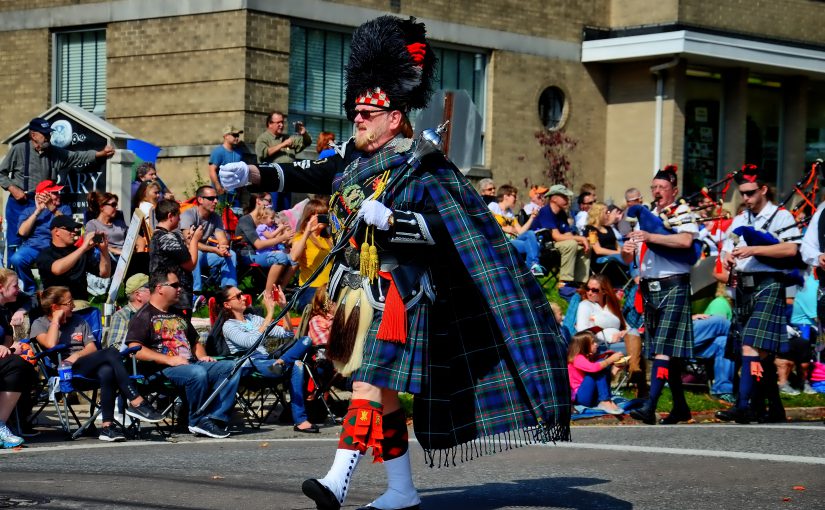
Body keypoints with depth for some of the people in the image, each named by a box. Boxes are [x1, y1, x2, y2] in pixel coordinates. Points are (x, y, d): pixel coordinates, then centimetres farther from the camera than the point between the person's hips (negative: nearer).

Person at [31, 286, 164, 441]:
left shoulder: (79, 321, 27)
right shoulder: (39, 324, 12)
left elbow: (92, 348, 14)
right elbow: (51, 344, -10)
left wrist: (78, 355, -6)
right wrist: (56, 320, 1)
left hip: (85, 367, 5)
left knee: (106, 372, -36)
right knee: (111, 352, -29)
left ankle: (107, 425, -40)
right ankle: (136, 403, -32)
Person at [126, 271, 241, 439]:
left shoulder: (178, 315, 27)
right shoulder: (144, 316, 1)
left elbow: (195, 342, 37)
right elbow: (135, 350, -13)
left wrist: (202, 356, 13)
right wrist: (169, 359, -19)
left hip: (192, 363, 8)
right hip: (163, 369, -8)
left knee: (231, 367, -14)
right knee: (198, 373, -38)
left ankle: (216, 418, -24)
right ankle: (198, 422, -20)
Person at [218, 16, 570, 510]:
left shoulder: (423, 168, -9)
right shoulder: (354, 159, 13)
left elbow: (445, 229, -15)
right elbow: (307, 175, 8)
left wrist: (387, 219, -25)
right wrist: (252, 173, -4)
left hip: (396, 293, -8)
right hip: (360, 291, 8)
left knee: (371, 385, -17)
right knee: (385, 394, 11)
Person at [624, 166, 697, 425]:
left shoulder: (682, 213, -1)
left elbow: (686, 240, -22)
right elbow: (629, 258, 18)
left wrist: (650, 236, -23)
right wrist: (627, 250, -6)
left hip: (674, 287, -7)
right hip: (650, 288, 7)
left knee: (665, 348, -13)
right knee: (668, 352, 10)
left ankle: (650, 408, -23)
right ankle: (680, 407, 19)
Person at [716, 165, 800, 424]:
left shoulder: (781, 216, -3)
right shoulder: (739, 220, 19)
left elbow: (791, 248, -15)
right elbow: (727, 248, 17)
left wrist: (753, 250, -20)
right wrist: (727, 258, -7)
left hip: (768, 286, -7)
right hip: (743, 287, 7)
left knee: (752, 346, -18)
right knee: (762, 353, 11)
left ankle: (745, 405, -24)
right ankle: (774, 408, 18)